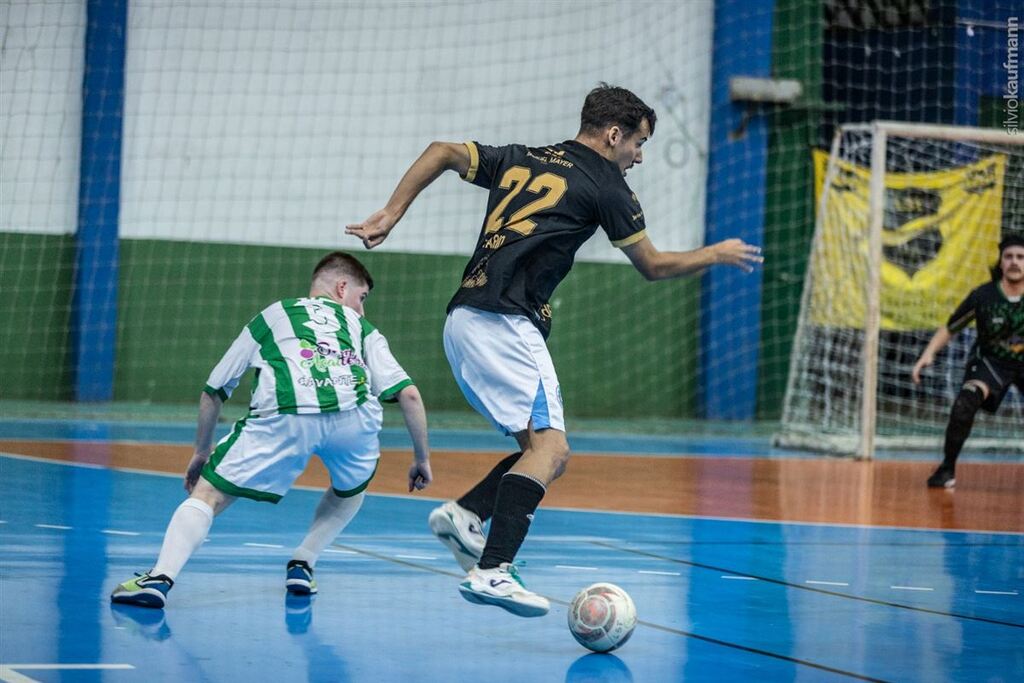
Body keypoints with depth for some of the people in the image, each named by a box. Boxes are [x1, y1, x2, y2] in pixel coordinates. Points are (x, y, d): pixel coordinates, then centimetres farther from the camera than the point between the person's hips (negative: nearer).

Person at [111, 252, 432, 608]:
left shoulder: (271, 316, 34)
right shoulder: (361, 328, 33)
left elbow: (212, 392, 36)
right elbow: (409, 394, 20)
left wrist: (202, 452, 48)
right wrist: (422, 459, 31)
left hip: (284, 416, -1)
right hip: (353, 415, 1)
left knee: (207, 493, 8)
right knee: (352, 488, 34)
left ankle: (160, 577, -13)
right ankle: (301, 565, 21)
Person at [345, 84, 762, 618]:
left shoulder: (519, 160, 20)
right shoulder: (604, 186, 2)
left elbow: (442, 152, 13)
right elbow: (653, 266, 12)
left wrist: (391, 213, 9)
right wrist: (718, 254, 27)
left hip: (462, 324, 8)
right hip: (504, 325, -8)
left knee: (543, 448, 13)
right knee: (549, 448, -15)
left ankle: (464, 514, -2)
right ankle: (491, 571, -29)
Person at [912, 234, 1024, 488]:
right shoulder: (983, 296, -18)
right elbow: (950, 329, -8)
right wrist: (928, 353, -21)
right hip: (990, 361, -2)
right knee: (964, 404, -27)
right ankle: (947, 468, -12)